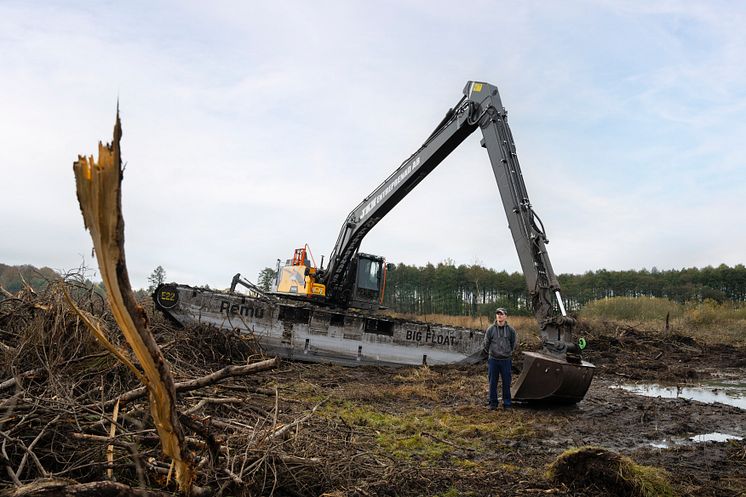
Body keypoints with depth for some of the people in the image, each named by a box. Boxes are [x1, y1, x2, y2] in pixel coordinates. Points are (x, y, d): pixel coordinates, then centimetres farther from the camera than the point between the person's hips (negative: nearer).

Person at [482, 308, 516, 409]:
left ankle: (507, 403, 17)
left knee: (506, 383, 6)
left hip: (506, 360, 0)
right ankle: (493, 403, 16)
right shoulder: (491, 329, -3)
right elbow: (486, 343, 7)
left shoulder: (510, 330, -1)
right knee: (492, 382, 6)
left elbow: (513, 344, 12)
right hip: (493, 360, 0)